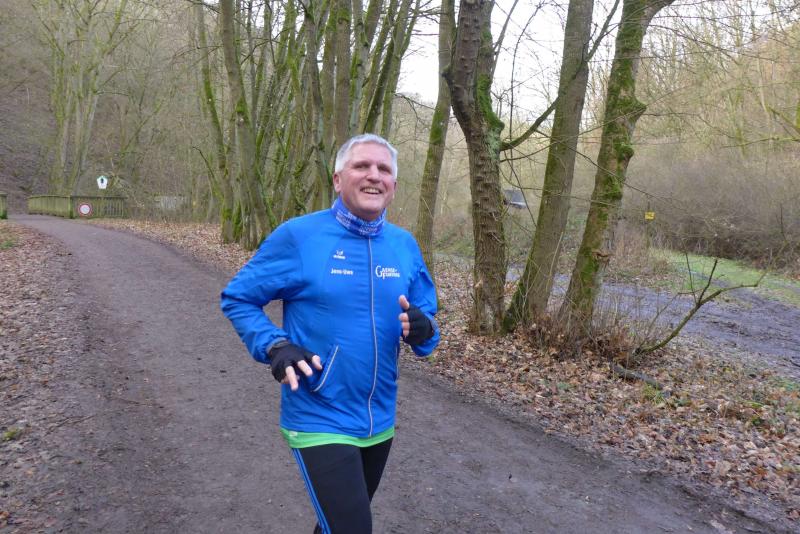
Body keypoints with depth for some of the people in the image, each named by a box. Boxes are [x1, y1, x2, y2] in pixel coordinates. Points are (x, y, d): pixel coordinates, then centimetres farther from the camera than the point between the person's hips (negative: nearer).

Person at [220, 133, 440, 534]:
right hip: (319, 422, -5)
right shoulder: (297, 235, -13)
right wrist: (274, 346, -21)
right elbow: (236, 298, -5)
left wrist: (422, 330, -17)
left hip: (380, 422, 6)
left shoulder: (405, 245, 0)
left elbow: (425, 317, 7)